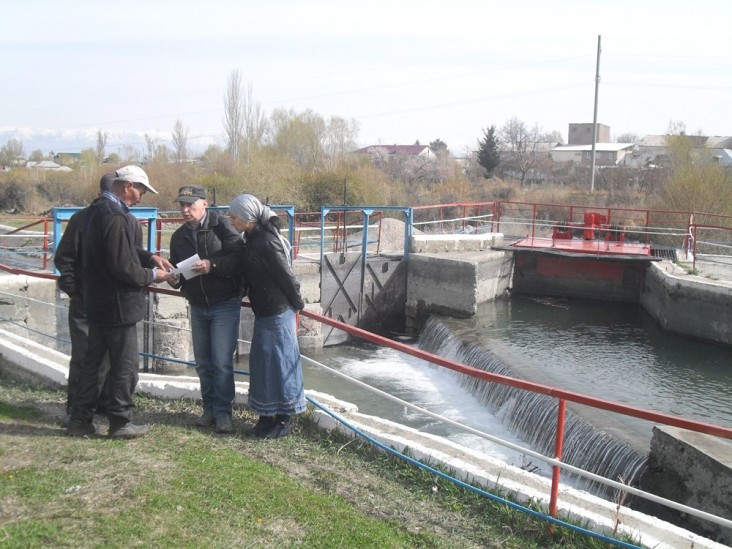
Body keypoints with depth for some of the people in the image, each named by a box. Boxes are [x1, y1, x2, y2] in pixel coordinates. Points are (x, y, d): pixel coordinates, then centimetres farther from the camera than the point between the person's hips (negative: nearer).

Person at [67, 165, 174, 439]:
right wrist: (152, 275, -8)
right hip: (117, 304, -10)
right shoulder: (116, 218, -23)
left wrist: (150, 257, 6)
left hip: (97, 301, 10)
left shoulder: (98, 209, 9)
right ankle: (120, 422, 14)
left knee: (94, 360, 17)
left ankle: (80, 419, 24)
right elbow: (123, 268, -23)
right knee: (125, 364, 3)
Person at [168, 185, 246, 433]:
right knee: (203, 363, 12)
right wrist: (174, 279, -9)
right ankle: (209, 409, 24)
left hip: (225, 304, -6)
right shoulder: (179, 236, 7)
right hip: (197, 307, 6)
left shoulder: (221, 225, -12)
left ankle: (222, 412, 5)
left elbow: (239, 257, -19)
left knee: (222, 362, -7)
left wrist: (212, 265, -30)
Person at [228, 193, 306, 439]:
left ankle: (283, 420, 12)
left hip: (277, 312, -9)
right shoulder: (253, 238, 8)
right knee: (263, 362, 14)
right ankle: (268, 416, 25)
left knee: (279, 363, 0)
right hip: (264, 311, 9)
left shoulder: (266, 241, -21)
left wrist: (297, 304, -8)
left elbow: (285, 275, -17)